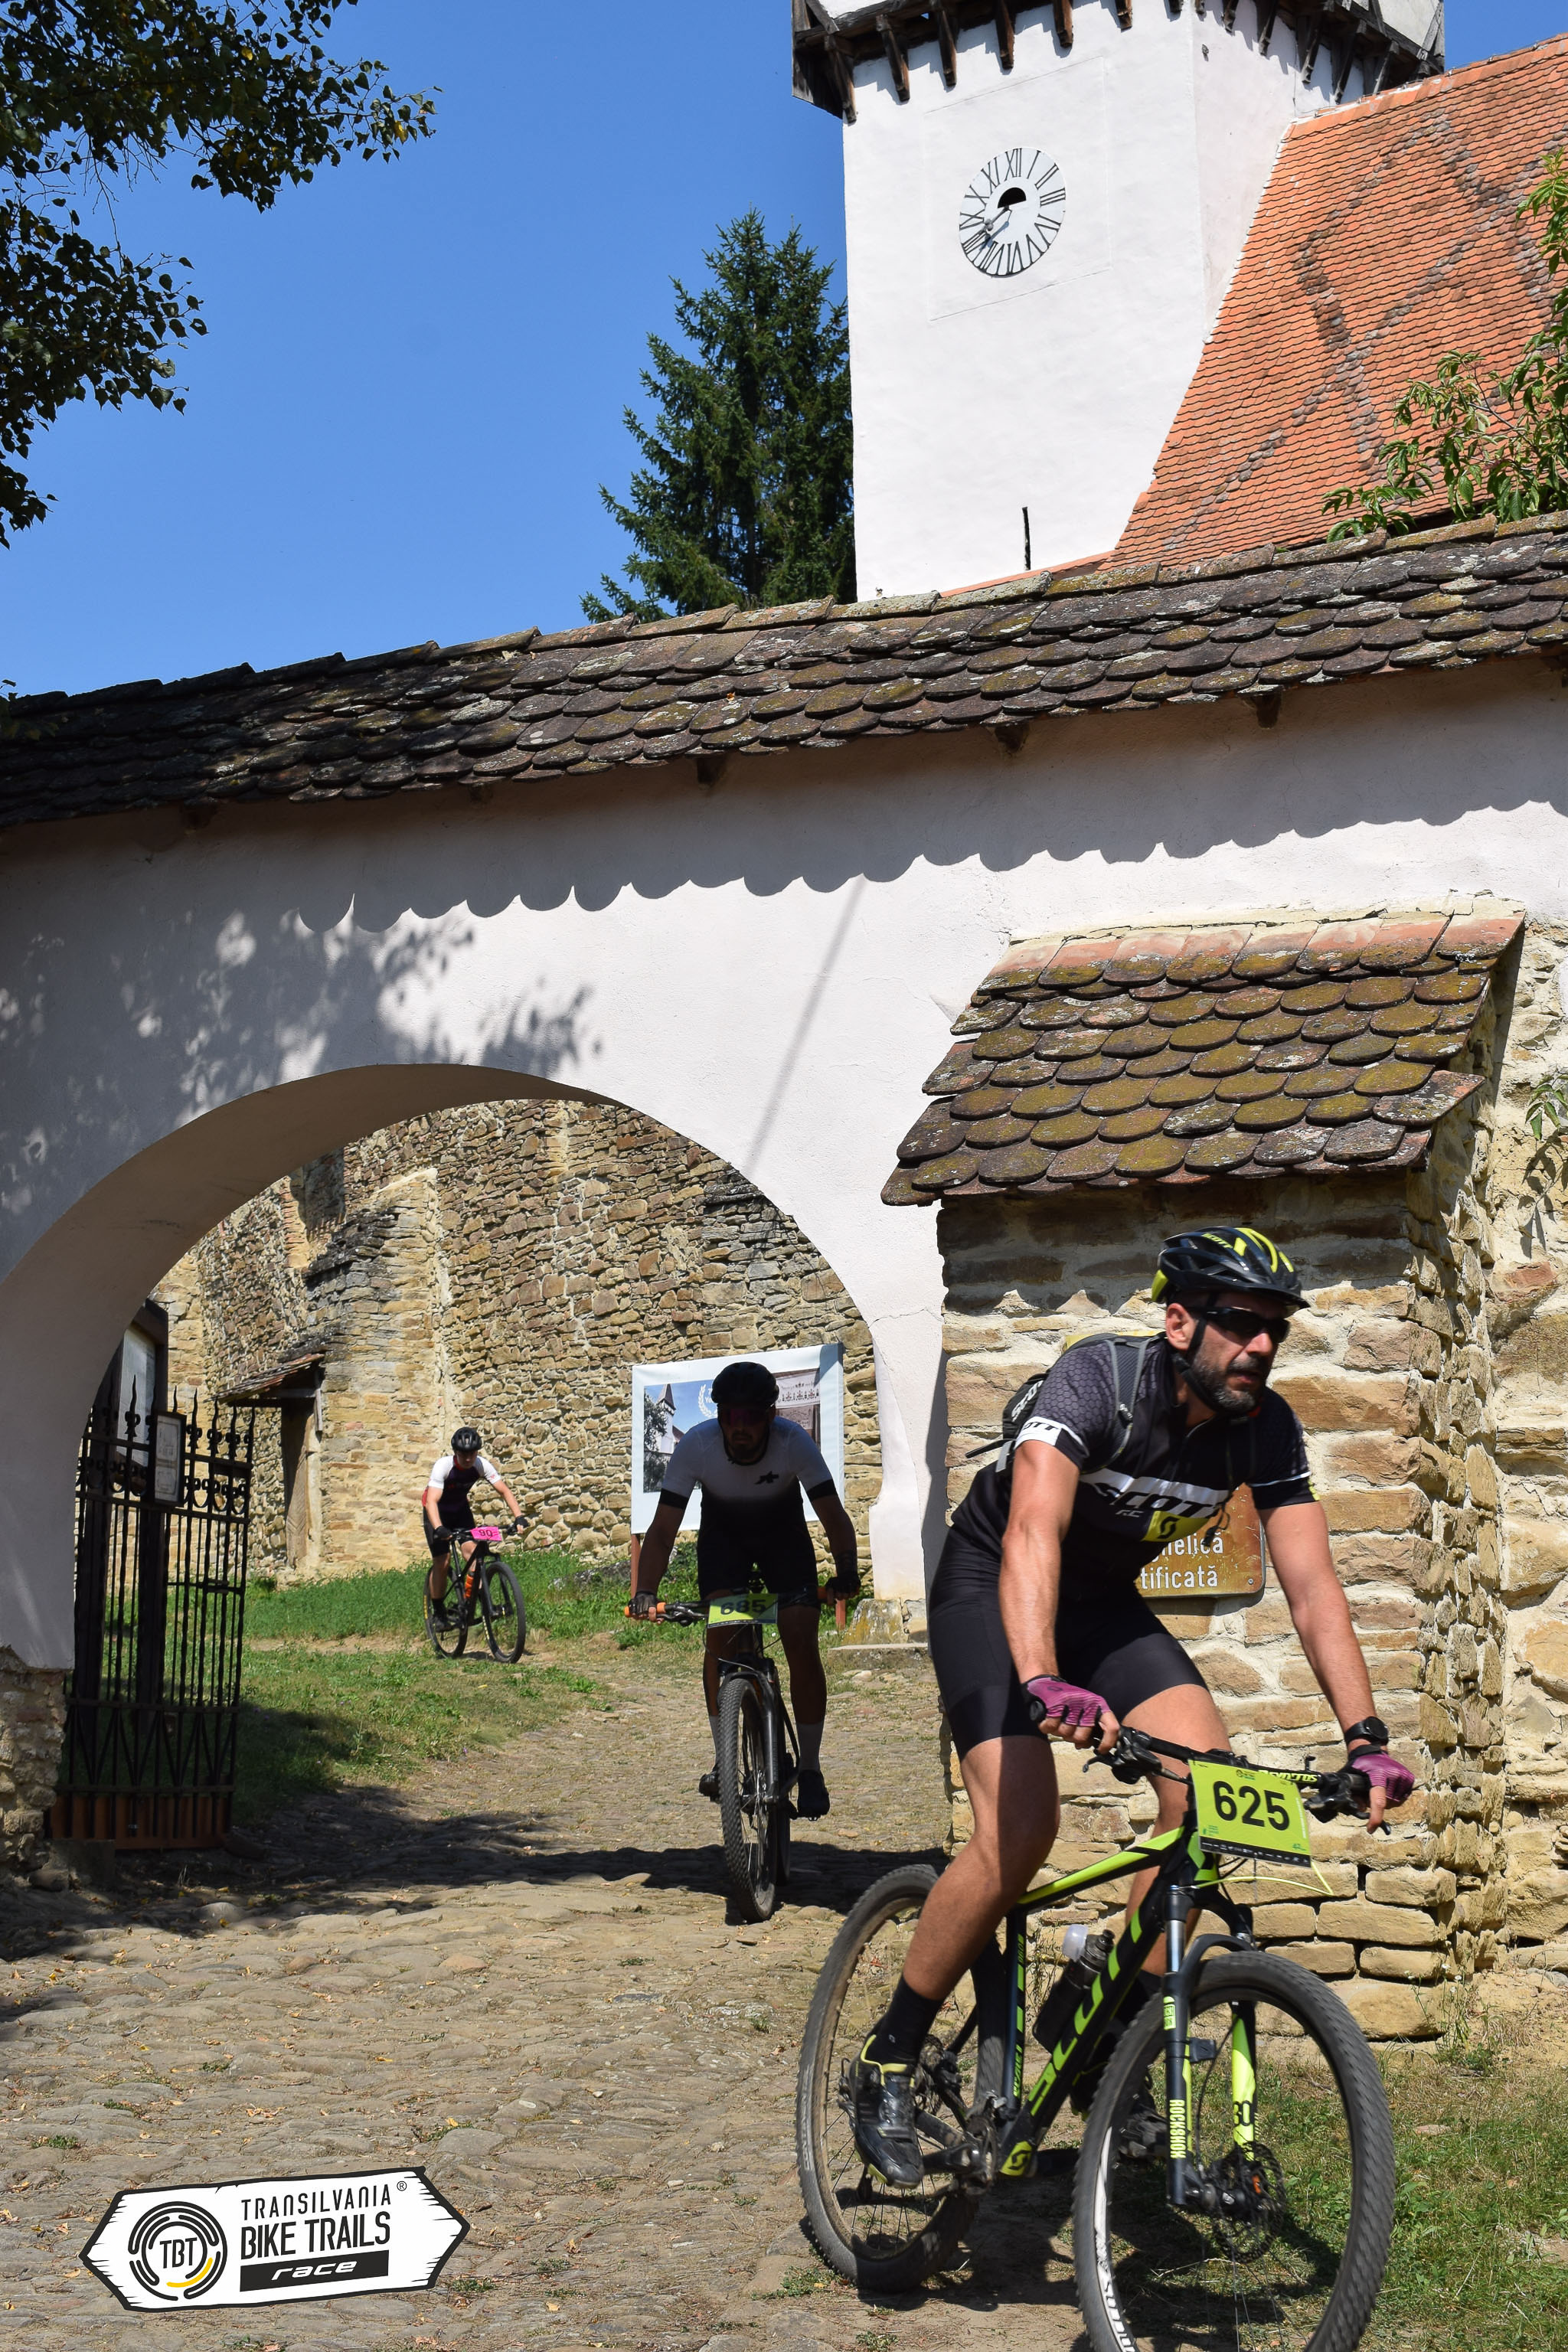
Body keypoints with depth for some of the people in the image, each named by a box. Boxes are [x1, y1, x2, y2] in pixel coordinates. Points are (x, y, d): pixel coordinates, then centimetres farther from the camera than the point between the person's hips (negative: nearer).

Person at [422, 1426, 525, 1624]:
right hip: (438, 1513, -3)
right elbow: (432, 1501, -42)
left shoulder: (481, 1465, -22)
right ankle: (439, 1612, 2)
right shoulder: (443, 1466, -33)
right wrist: (439, 1529, -58)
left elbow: (504, 1491, -21)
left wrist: (518, 1517, -36)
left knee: (472, 1552, -18)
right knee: (443, 1561, -11)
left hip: (461, 1510, 3)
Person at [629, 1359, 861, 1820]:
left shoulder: (793, 1442, -32)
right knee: (722, 1639, -19)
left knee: (802, 1644, -14)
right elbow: (664, 1529, -27)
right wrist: (644, 1593, -40)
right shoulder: (696, 1445, -30)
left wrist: (846, 1570, -47)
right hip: (723, 1533, 1)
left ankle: (810, 1770, -1)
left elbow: (834, 1516, -29)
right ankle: (724, 1760, -4)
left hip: (784, 1534, 0)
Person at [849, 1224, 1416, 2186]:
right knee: (1022, 1826, -23)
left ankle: (1111, 2055, -2)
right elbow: (1032, 1533, -44)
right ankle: (889, 2061, -5)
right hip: (991, 1586, -5)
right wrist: (1044, 1683, -60)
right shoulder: (1096, 1379, -30)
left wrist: (1367, 1737, -30)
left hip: (1105, 1601, 5)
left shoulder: (1267, 1429, -14)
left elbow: (1312, 1584, -17)